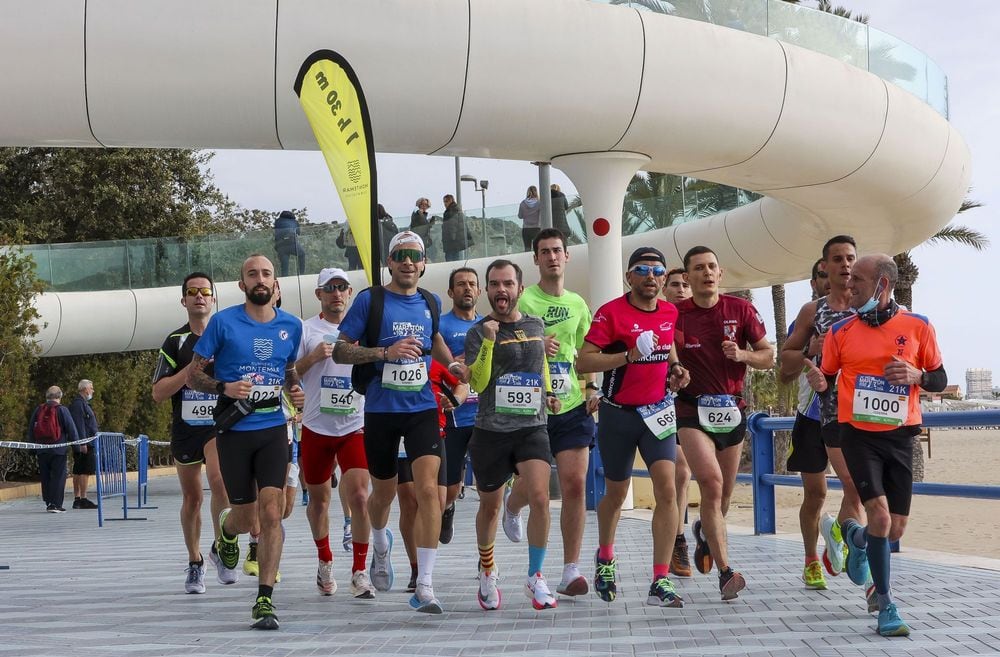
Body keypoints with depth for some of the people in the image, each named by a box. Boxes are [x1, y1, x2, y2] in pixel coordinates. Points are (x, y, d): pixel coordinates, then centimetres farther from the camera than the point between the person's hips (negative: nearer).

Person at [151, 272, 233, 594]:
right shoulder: (175, 342, 4)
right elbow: (158, 393, -4)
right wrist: (193, 367, -15)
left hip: (221, 424, -2)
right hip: (185, 427, 2)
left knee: (219, 477, -27)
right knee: (191, 497, 9)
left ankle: (221, 548, -10)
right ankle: (195, 562, 26)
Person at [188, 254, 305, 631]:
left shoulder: (291, 326, 6)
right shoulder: (223, 322, -4)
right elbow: (193, 376, 0)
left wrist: (296, 391, 2)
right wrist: (224, 387, -18)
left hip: (273, 430, 2)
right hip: (233, 431, -2)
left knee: (271, 512, -12)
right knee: (246, 518, 6)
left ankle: (264, 600, -7)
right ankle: (226, 531, 45)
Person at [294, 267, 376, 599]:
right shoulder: (305, 330, 1)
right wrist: (313, 357, -17)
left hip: (355, 426, 0)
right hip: (316, 427, 0)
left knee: (359, 496, -14)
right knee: (318, 499, 12)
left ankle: (360, 572, -4)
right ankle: (325, 562, 34)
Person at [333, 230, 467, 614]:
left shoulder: (430, 303, 9)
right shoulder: (370, 300, -4)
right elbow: (340, 351, -6)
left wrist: (451, 363, 12)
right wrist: (385, 352, -19)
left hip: (422, 409, 2)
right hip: (381, 410, -1)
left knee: (428, 489, -14)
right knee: (383, 492, 14)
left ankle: (424, 585, -14)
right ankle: (380, 546, 48)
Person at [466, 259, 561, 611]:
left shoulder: (536, 325, 9)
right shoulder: (478, 332, -3)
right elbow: (478, 383, -15)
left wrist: (548, 392, 17)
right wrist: (488, 342, -24)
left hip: (532, 427, 2)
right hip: (491, 430, -2)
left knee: (539, 497, -18)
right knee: (490, 506, 12)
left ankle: (535, 577, -4)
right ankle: (487, 572, 35)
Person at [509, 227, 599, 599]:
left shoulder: (577, 304, 12)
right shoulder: (523, 300, -4)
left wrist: (591, 388, 9)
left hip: (573, 406, 3)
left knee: (575, 485, -6)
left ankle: (571, 571, -2)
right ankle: (511, 506, 45)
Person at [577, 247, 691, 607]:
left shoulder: (671, 312, 5)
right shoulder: (612, 312, -11)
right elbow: (583, 361, -18)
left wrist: (676, 368, 5)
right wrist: (630, 355, -27)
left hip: (658, 412, 3)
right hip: (618, 414, -3)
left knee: (667, 490, -14)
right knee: (616, 494, 13)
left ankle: (661, 583, -14)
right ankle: (605, 557, 43)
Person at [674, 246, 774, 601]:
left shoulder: (741, 309, 2)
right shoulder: (675, 315, -2)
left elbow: (768, 356, 6)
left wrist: (742, 354, -14)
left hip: (732, 408, 3)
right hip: (693, 409, -3)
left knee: (724, 492, 13)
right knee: (711, 483, -20)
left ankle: (705, 532, 48)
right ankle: (726, 571, -19)